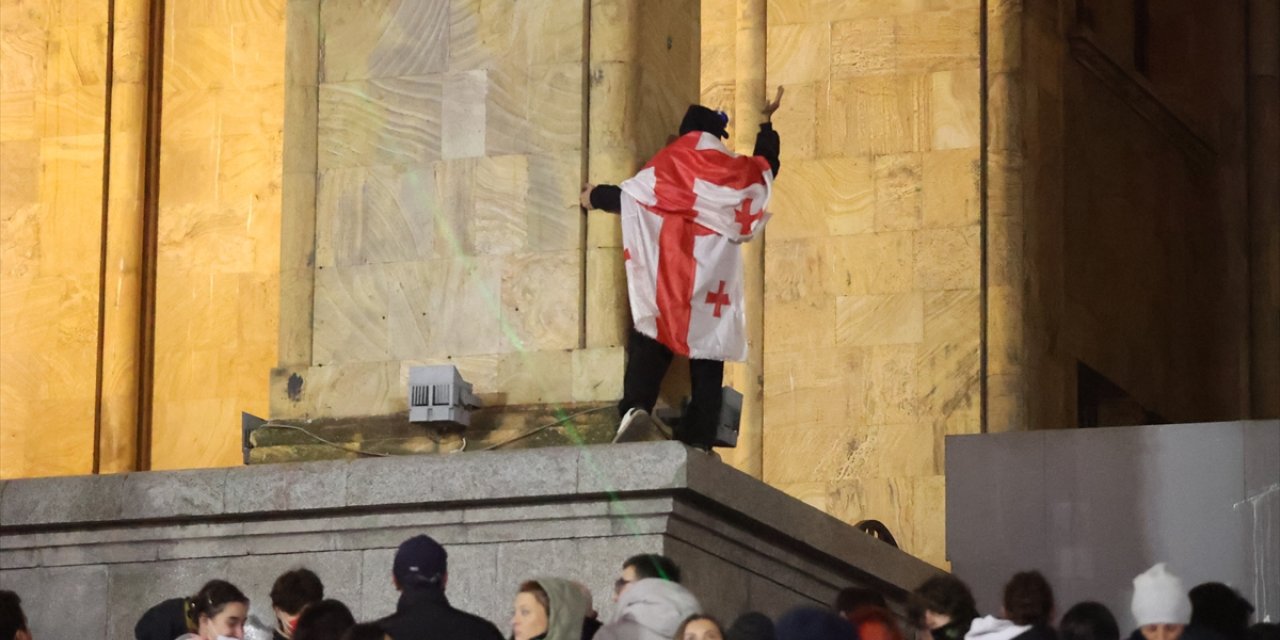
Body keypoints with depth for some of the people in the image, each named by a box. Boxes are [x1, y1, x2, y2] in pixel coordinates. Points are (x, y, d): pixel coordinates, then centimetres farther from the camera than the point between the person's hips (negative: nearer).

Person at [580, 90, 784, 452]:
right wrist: (767, 123, 46)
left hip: (667, 282, -2)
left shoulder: (671, 164, 0)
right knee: (708, 358, 4)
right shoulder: (738, 172, 9)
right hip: (715, 286, 2)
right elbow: (766, 165, 30)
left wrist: (595, 197, 22)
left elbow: (629, 195, 2)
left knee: (650, 343, -2)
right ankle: (699, 440, -6)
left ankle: (636, 408, -29)